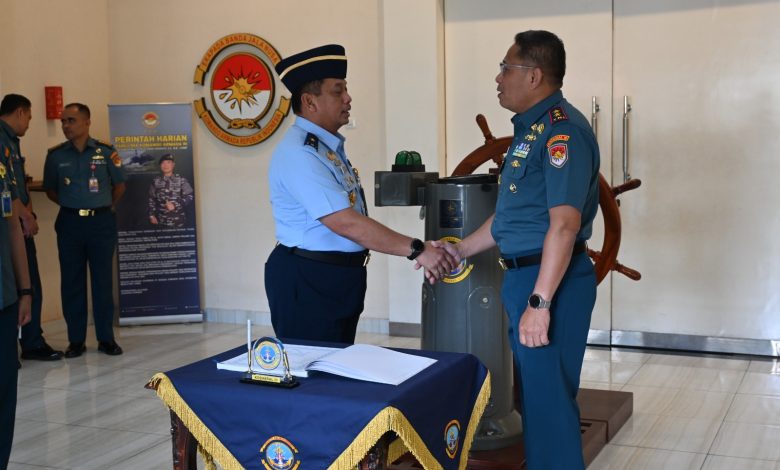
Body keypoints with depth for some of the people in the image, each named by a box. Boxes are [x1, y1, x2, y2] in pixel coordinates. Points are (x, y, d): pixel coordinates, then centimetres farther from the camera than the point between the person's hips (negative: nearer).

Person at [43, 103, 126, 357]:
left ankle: (106, 338, 12)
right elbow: (50, 190, 12)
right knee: (72, 281, 4)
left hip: (101, 222, -1)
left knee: (103, 280, 3)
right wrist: (72, 205, 4)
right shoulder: (55, 155, 2)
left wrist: (104, 206, 7)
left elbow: (119, 185, 9)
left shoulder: (106, 152, -2)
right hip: (70, 223, 1)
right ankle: (76, 340, 13)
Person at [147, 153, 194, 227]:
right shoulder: (156, 181, 8)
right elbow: (151, 199, 12)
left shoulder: (181, 179, 0)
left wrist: (175, 205, -13)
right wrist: (152, 215, 5)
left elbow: (189, 196, -3)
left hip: (178, 220, -2)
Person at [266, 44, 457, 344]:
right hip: (308, 282, -10)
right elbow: (344, 222, -28)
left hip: (339, 278, 10)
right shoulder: (299, 153, -20)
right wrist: (416, 250, -27)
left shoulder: (329, 145, 10)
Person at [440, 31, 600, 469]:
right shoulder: (531, 129, 15)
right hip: (525, 276, 10)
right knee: (536, 394, 19)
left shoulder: (563, 130, -16)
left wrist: (540, 302, -27)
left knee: (550, 398, -1)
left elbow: (563, 225, -24)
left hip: (551, 283, -10)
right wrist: (459, 250, 23)